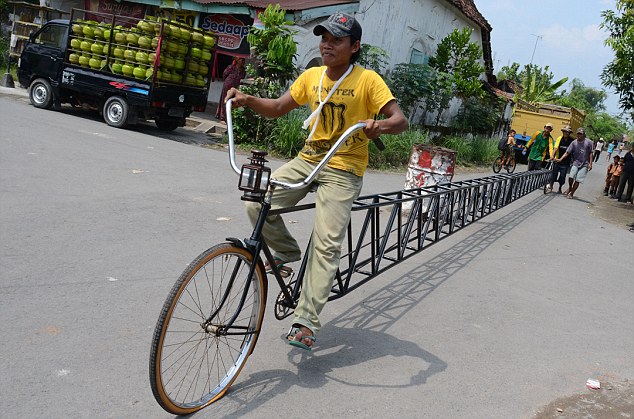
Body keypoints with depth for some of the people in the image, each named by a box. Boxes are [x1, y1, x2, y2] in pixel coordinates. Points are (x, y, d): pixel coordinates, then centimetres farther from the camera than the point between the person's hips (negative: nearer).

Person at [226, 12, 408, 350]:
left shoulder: (367, 80, -9)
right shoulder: (311, 76, 6)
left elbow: (400, 119, -14)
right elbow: (278, 108, 10)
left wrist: (380, 126, -38)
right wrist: (247, 100, -8)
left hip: (343, 170, -5)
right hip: (307, 160, 5)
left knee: (326, 245, -12)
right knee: (257, 205, -13)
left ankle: (306, 321, -5)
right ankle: (286, 251, 15)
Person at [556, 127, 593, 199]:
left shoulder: (588, 142, -3)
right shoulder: (574, 143, 0)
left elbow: (590, 153, 3)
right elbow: (567, 152, -3)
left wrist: (590, 163, -2)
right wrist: (560, 159, -16)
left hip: (584, 164, -1)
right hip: (576, 162, 1)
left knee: (578, 180, -7)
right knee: (571, 176, -15)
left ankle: (571, 193, 9)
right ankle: (570, 188, 16)